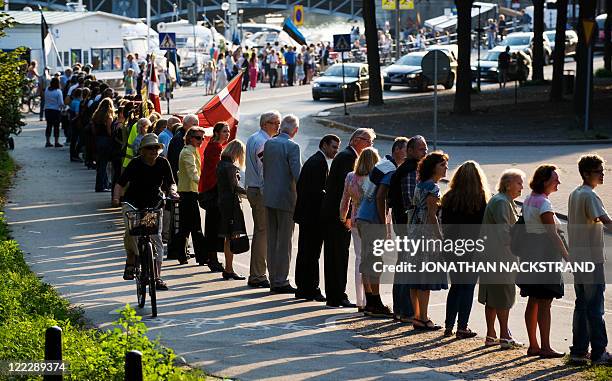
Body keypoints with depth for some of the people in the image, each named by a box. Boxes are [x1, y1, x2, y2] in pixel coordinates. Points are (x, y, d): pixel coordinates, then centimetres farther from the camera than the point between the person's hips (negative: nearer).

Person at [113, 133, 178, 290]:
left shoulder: (163, 163, -4)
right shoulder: (136, 163, -11)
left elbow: (171, 182, 1)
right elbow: (121, 183, -12)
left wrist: (172, 191, -22)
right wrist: (116, 198, -29)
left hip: (154, 204, 2)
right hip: (132, 203, -2)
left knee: (156, 239, -7)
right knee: (131, 233, -23)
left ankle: (157, 277, -4)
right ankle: (130, 262, 5)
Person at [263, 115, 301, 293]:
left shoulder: (269, 143, 6)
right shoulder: (292, 146, -14)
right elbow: (297, 174, -18)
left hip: (269, 197, 7)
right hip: (285, 198, -7)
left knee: (272, 240, 11)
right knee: (284, 241, -1)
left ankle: (273, 280, 16)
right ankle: (281, 281, 1)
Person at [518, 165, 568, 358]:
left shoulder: (528, 201, 13)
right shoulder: (543, 203, -16)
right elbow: (553, 234, -18)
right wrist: (567, 257, -14)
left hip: (531, 255, 9)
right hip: (545, 256, -9)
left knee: (533, 302, 11)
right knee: (544, 304, -5)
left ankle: (533, 345, 16)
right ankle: (545, 347, -3)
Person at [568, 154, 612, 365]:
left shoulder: (573, 195, 14)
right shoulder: (589, 195, -14)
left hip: (577, 258, 9)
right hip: (591, 257, -9)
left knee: (582, 305, 11)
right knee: (595, 307, -5)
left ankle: (578, 352, 12)